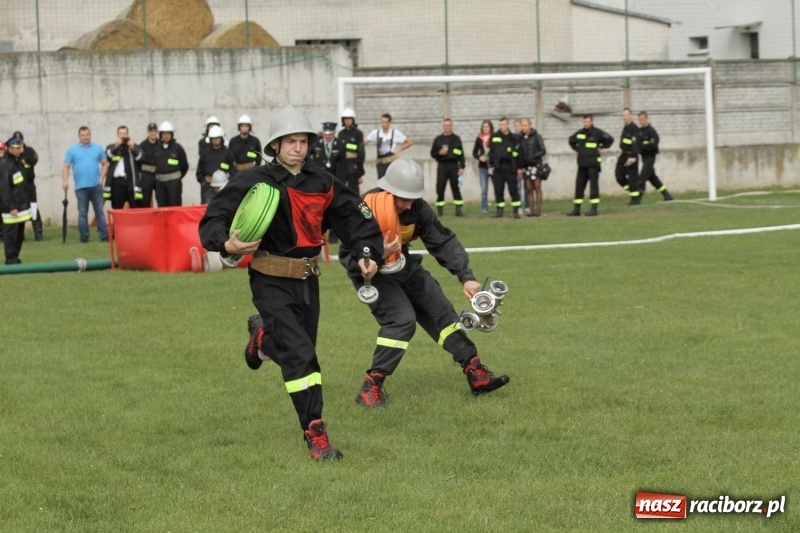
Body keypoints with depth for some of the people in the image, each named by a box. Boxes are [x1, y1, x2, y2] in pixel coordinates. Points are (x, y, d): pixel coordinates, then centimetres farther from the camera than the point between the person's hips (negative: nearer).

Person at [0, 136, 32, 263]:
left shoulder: (18, 161, 14)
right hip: (11, 206, -9)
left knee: (20, 234, 12)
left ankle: (15, 259, 19)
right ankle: (10, 260, 0)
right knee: (11, 233, -6)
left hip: (21, 204, 9)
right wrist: (10, 207, -20)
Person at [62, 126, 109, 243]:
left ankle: (104, 235, 3)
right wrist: (65, 181, -11)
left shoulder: (98, 148, 8)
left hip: (96, 185, 1)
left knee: (99, 211, 2)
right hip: (80, 186, -1)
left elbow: (105, 164, 10)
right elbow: (66, 167, 2)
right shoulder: (72, 150, 5)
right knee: (82, 212, 3)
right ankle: (84, 236, 8)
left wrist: (101, 178, -3)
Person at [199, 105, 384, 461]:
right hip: (271, 281, -5)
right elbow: (214, 218, -10)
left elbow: (354, 217, 11)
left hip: (307, 279, 6)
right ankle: (315, 433, -11)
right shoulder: (255, 182, -10)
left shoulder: (321, 182, 4)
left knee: (301, 349, 17)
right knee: (299, 354, -16)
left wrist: (367, 253, -1)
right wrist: (226, 244, -29)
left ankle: (262, 336, 52)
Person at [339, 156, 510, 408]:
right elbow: (348, 256, -23)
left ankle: (475, 372, 15)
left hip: (405, 268, 7)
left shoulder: (417, 208, -12)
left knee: (441, 311, 6)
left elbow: (443, 242, -7)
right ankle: (371, 387, -18)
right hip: (373, 275, -7)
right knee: (402, 319, -24)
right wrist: (378, 254, -39)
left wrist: (465, 277, -15)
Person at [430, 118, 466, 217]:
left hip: (454, 165, 0)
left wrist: (462, 167, -2)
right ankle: (439, 210, 5)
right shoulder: (438, 139, 10)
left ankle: (458, 209, 0)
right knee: (440, 188, -2)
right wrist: (439, 153, -11)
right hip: (442, 165, 0)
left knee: (456, 188, -3)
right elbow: (432, 153, 11)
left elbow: (461, 154, 7)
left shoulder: (456, 139, 10)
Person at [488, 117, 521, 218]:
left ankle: (516, 210, 3)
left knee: (513, 190, -2)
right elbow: (491, 151, 11)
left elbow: (518, 153, 3)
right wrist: (491, 164, 4)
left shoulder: (514, 138, 4)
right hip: (498, 168, 2)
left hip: (510, 167, -2)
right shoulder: (495, 137, 9)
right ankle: (499, 210, 10)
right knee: (498, 190, 4)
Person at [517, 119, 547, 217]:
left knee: (537, 188, -7)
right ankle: (531, 210, 3)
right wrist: (519, 168, 10)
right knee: (529, 189, 2)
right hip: (525, 166, 4)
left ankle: (538, 210, -7)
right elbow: (520, 154, 15)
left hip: (535, 165, -4)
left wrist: (534, 157, -15)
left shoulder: (537, 137, 1)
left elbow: (543, 150, -1)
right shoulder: (521, 138, 12)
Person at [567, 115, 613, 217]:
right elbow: (571, 141, 29)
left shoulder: (597, 133, -6)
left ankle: (594, 208, -3)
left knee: (593, 185, -5)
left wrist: (601, 147, -5)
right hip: (582, 164, 6)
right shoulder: (579, 133, 11)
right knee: (579, 185, 5)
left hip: (593, 163, -6)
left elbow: (610, 139, -11)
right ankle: (576, 209, 9)